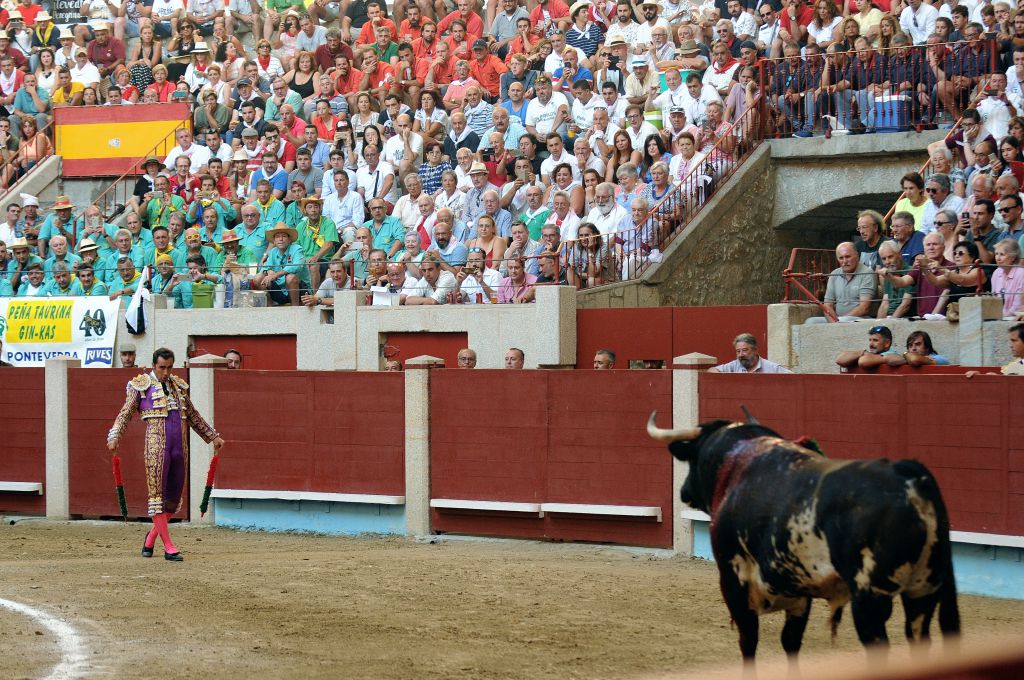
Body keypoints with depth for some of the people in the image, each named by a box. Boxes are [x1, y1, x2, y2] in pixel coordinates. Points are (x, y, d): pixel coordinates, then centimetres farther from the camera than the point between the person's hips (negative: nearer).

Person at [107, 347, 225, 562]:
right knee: (157, 494, -5)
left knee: (174, 496, 7)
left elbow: (193, 416, 28)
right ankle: (168, 547, -5)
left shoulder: (178, 385, 18)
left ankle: (152, 535, 29)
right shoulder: (141, 385, 3)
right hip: (156, 444, -5)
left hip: (179, 446, 5)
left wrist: (213, 437, 32)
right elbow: (125, 414, -3)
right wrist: (114, 437, -19)